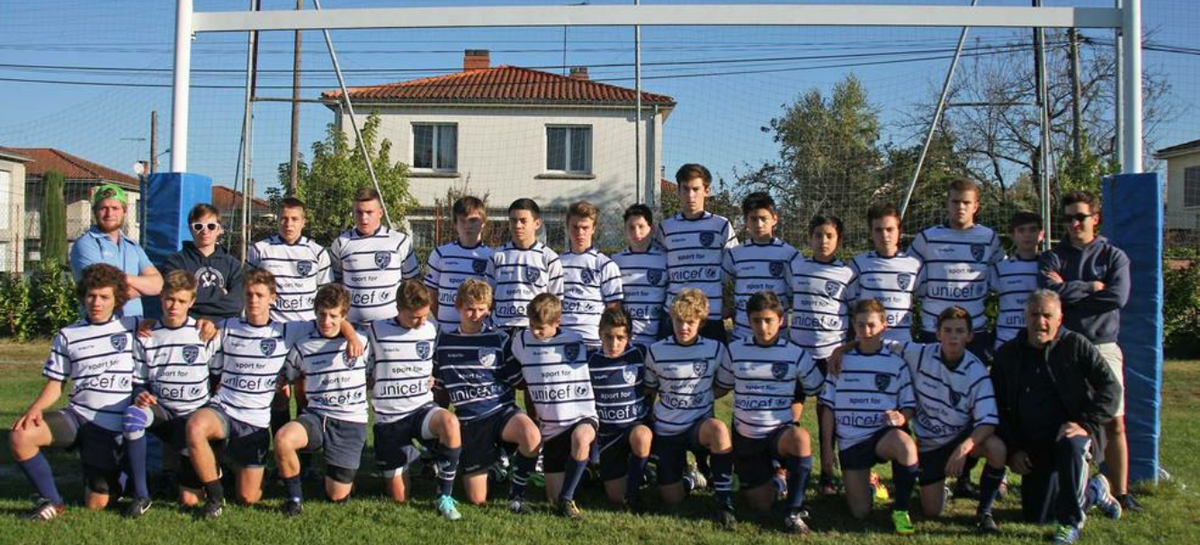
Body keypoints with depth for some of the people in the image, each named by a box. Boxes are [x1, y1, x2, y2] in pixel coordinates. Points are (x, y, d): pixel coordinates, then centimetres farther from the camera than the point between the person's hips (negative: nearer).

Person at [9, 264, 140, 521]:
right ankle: (51, 501, -8)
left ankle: (114, 478, 34)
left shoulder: (132, 327, 2)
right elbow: (55, 383, 9)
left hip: (111, 428, -2)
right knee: (20, 435, -27)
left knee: (96, 504, -4)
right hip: (76, 415, 2)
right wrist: (35, 408, -9)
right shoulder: (68, 336, 7)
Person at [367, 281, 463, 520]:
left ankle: (445, 496, -20)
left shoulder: (431, 330, 2)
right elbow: (365, 376, 6)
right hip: (389, 419, -1)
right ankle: (413, 460, 32)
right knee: (400, 498, -3)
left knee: (449, 422, -38)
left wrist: (432, 380, 3)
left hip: (423, 408, 1)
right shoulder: (376, 331, -5)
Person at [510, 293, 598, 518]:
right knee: (554, 498, -2)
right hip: (551, 428, 3)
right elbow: (517, 380, 16)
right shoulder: (522, 341, 1)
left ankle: (567, 497, -20)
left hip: (583, 417, -2)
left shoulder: (576, 342, -2)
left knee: (580, 439, -40)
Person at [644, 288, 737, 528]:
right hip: (666, 430, 2)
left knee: (719, 428, -39)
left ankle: (724, 501, -25)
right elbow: (649, 391, 10)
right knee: (672, 499, -2)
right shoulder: (656, 351, -3)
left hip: (699, 425, -1)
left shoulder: (715, 349, -5)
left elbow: (726, 385, 8)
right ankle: (686, 472, 34)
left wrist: (700, 396, -1)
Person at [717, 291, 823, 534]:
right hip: (745, 436, 2)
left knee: (801, 437, -39)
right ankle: (769, 475, 40)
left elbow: (819, 391, 4)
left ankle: (794, 513, -26)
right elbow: (720, 387, 9)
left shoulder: (795, 354, -5)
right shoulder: (735, 350, -1)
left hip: (781, 432, -2)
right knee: (762, 505, 3)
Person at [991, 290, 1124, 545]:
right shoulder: (1007, 355, 4)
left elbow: (1111, 388, -9)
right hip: (1034, 445, 4)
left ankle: (1070, 523, -23)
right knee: (1035, 516, 3)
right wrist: (1012, 450, 0)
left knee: (1069, 446, -40)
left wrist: (1086, 424, -21)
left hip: (1070, 432, -4)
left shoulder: (1076, 345, -4)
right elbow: (998, 407, 7)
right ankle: (1094, 491, 31)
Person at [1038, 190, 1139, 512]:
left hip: (1104, 347, 0)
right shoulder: (1052, 258, 9)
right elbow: (1049, 293, -11)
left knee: (1114, 423, -1)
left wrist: (1068, 291, -6)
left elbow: (1119, 297, -9)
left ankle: (1121, 492, 6)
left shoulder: (1114, 256, 9)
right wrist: (1092, 287, -8)